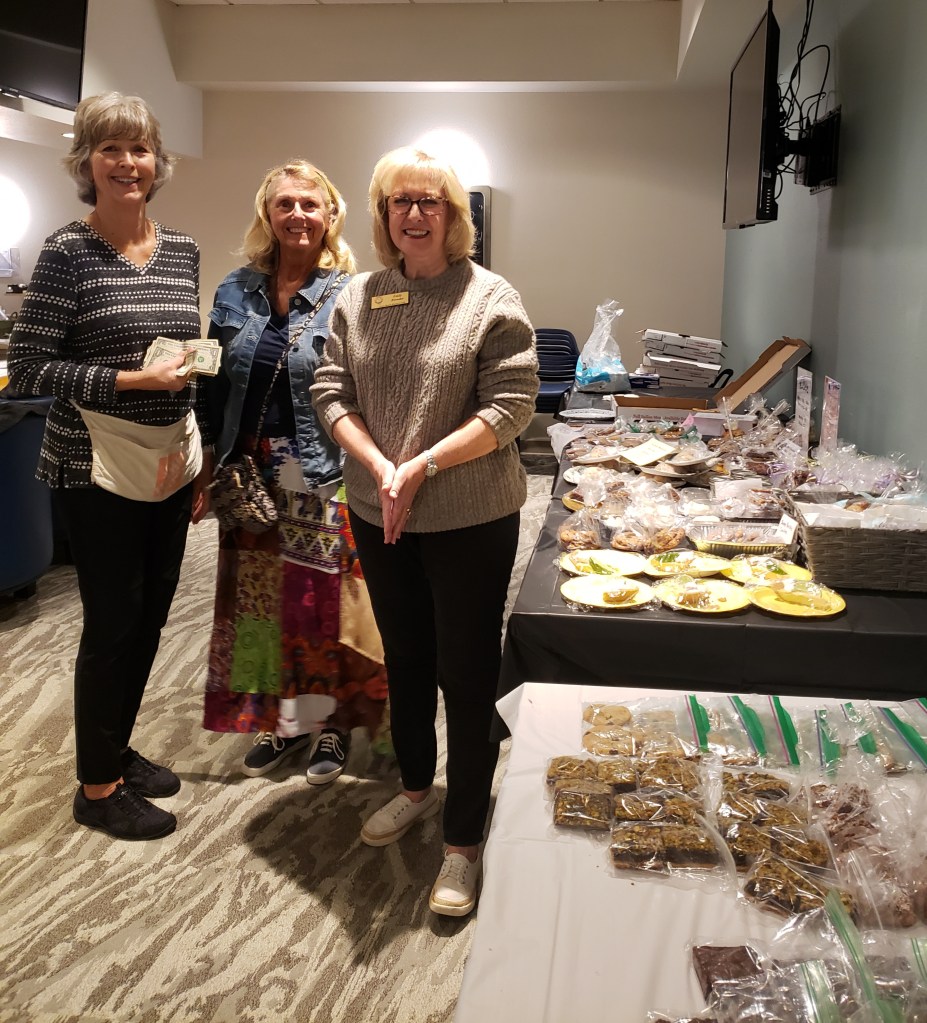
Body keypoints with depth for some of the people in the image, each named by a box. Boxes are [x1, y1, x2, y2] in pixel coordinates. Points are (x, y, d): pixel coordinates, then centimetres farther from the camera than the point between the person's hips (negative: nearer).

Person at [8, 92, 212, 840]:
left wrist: (206, 461, 11)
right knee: (113, 623, 3)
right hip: (97, 472, -6)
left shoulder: (183, 250, 6)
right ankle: (97, 789, 22)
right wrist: (132, 381, -22)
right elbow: (28, 369, -12)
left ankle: (117, 749, 35)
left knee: (151, 617, 14)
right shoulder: (69, 253, -11)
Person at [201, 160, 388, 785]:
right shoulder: (237, 292, 7)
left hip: (324, 480, -4)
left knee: (326, 600, 4)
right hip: (253, 476, 5)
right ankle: (282, 718, 30)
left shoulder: (350, 296, -6)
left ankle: (333, 722, 24)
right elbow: (216, 388, 10)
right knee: (263, 598, 13)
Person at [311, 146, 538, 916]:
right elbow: (332, 392, 2)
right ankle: (417, 788, 42)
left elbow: (509, 407, -13)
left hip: (470, 520, -4)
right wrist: (379, 468, -14)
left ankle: (464, 842, 18)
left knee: (467, 676, 3)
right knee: (405, 659, 20)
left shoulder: (492, 298, -8)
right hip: (379, 518, 5)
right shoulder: (358, 298, 4)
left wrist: (423, 466, -20)